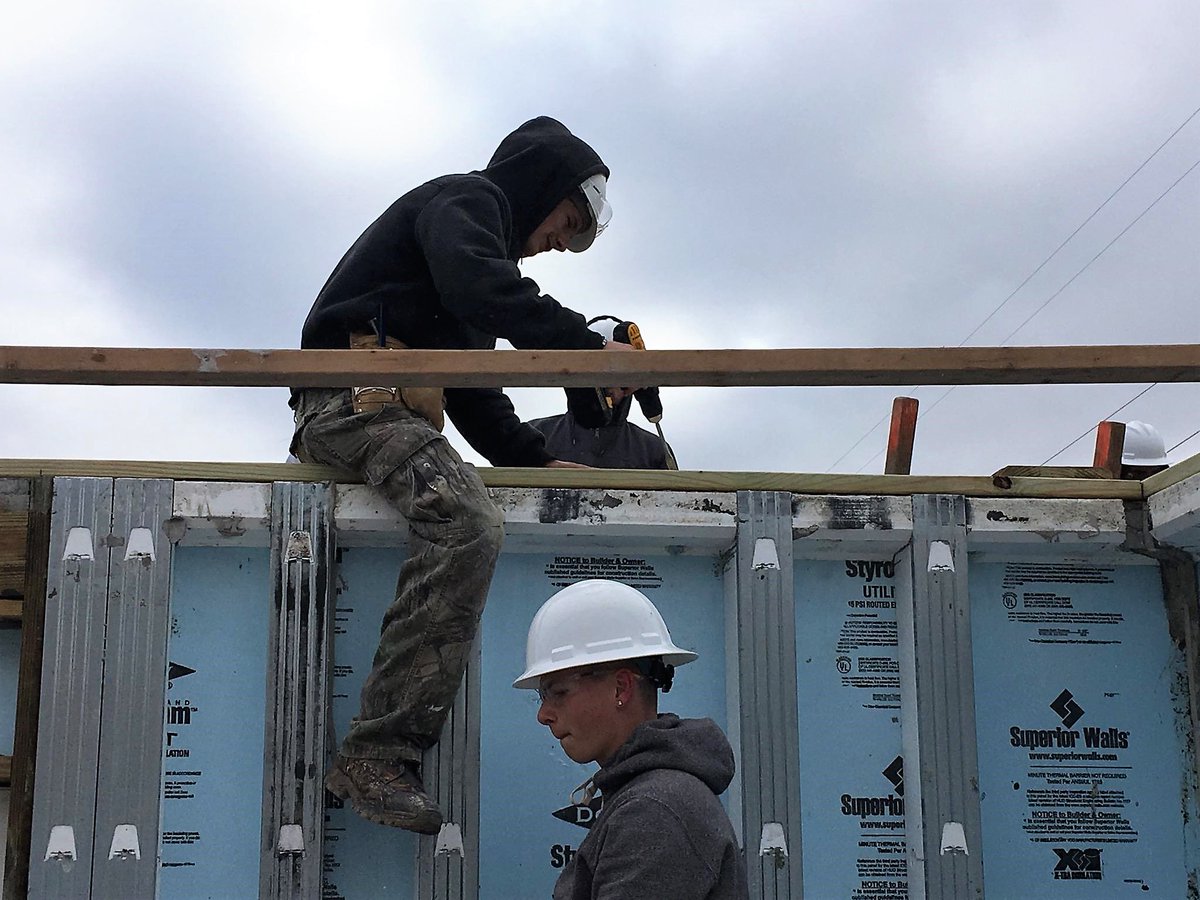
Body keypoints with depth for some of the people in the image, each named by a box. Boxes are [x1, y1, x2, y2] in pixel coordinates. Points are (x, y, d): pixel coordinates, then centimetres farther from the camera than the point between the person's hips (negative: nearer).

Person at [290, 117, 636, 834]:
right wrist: (587, 342, -18)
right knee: (470, 524, -31)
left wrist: (539, 459, 14)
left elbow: (476, 396, 27)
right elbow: (477, 285, -18)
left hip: (396, 414, 11)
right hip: (358, 397, -11)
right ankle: (379, 754, -36)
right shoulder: (466, 198, 7)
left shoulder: (479, 228, 34)